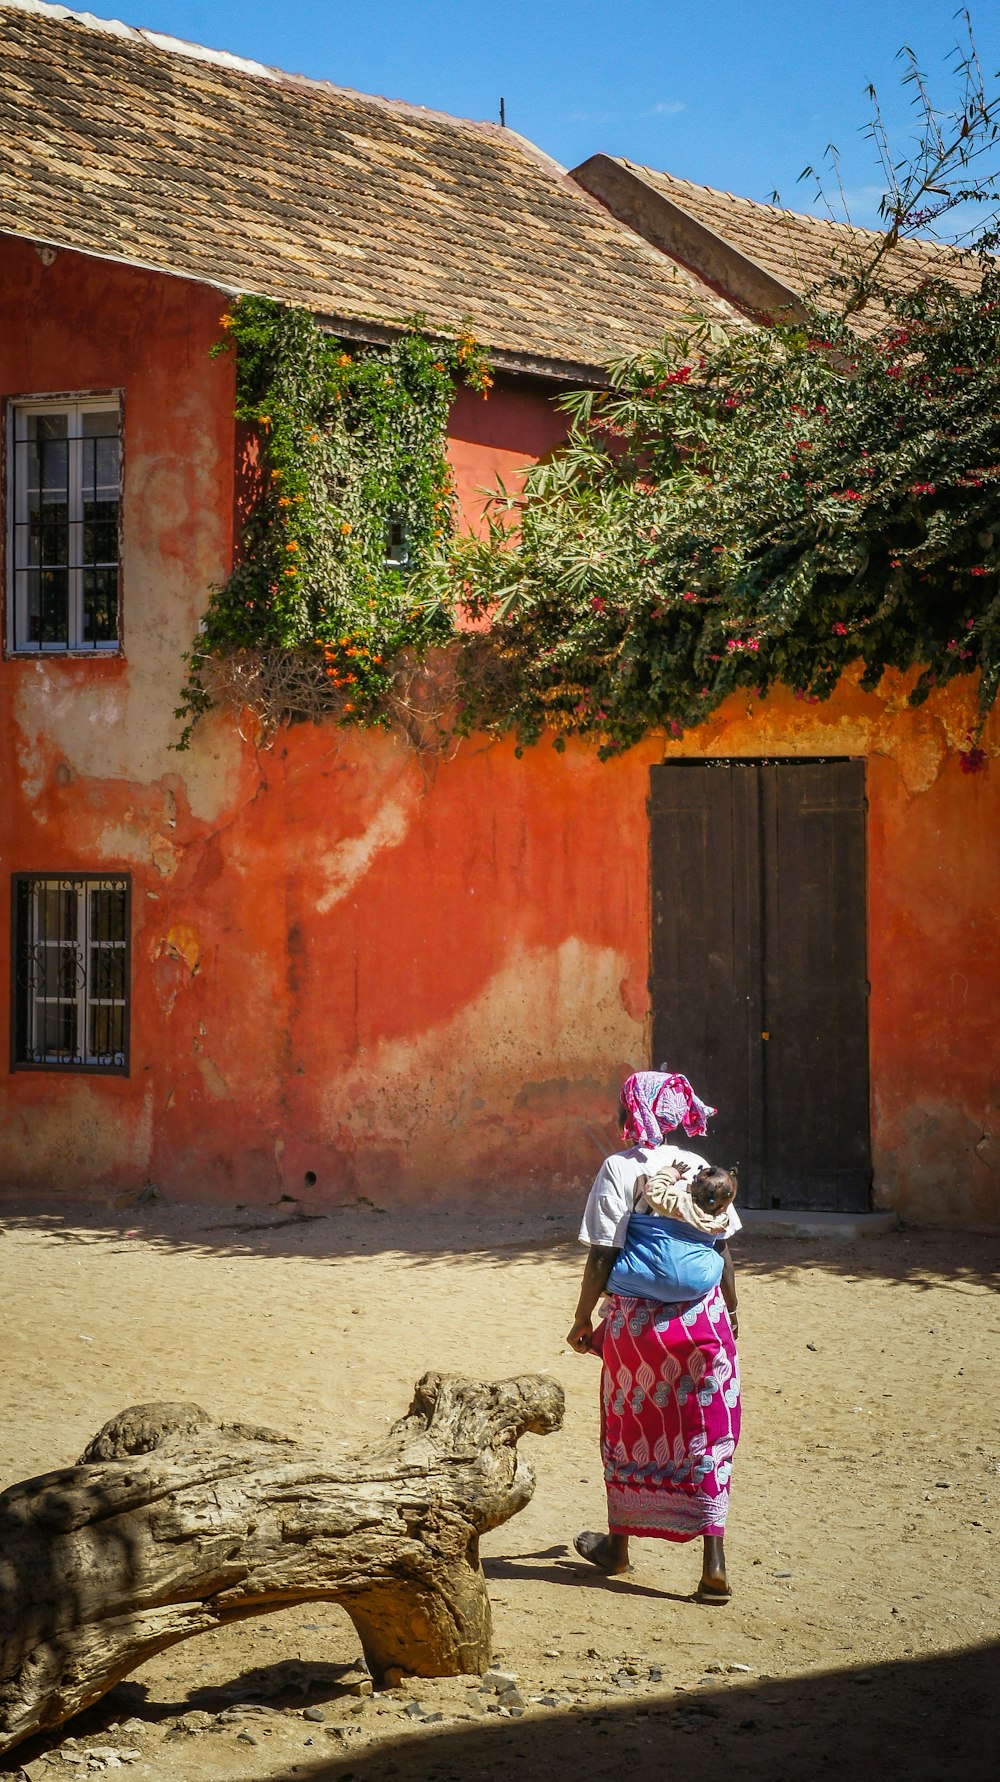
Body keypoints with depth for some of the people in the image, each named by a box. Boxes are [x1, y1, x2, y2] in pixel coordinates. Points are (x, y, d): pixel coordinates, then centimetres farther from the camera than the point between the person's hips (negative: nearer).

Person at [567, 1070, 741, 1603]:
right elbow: (724, 1252, 5)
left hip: (637, 1318, -2)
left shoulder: (620, 1169, -9)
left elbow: (601, 1258, -11)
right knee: (706, 1436, 4)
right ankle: (714, 1564, -4)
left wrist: (582, 1321, 0)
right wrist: (730, 1311, 19)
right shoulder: (700, 1168, 2)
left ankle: (618, 1545, 31)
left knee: (628, 1431, 16)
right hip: (703, 1317, 2)